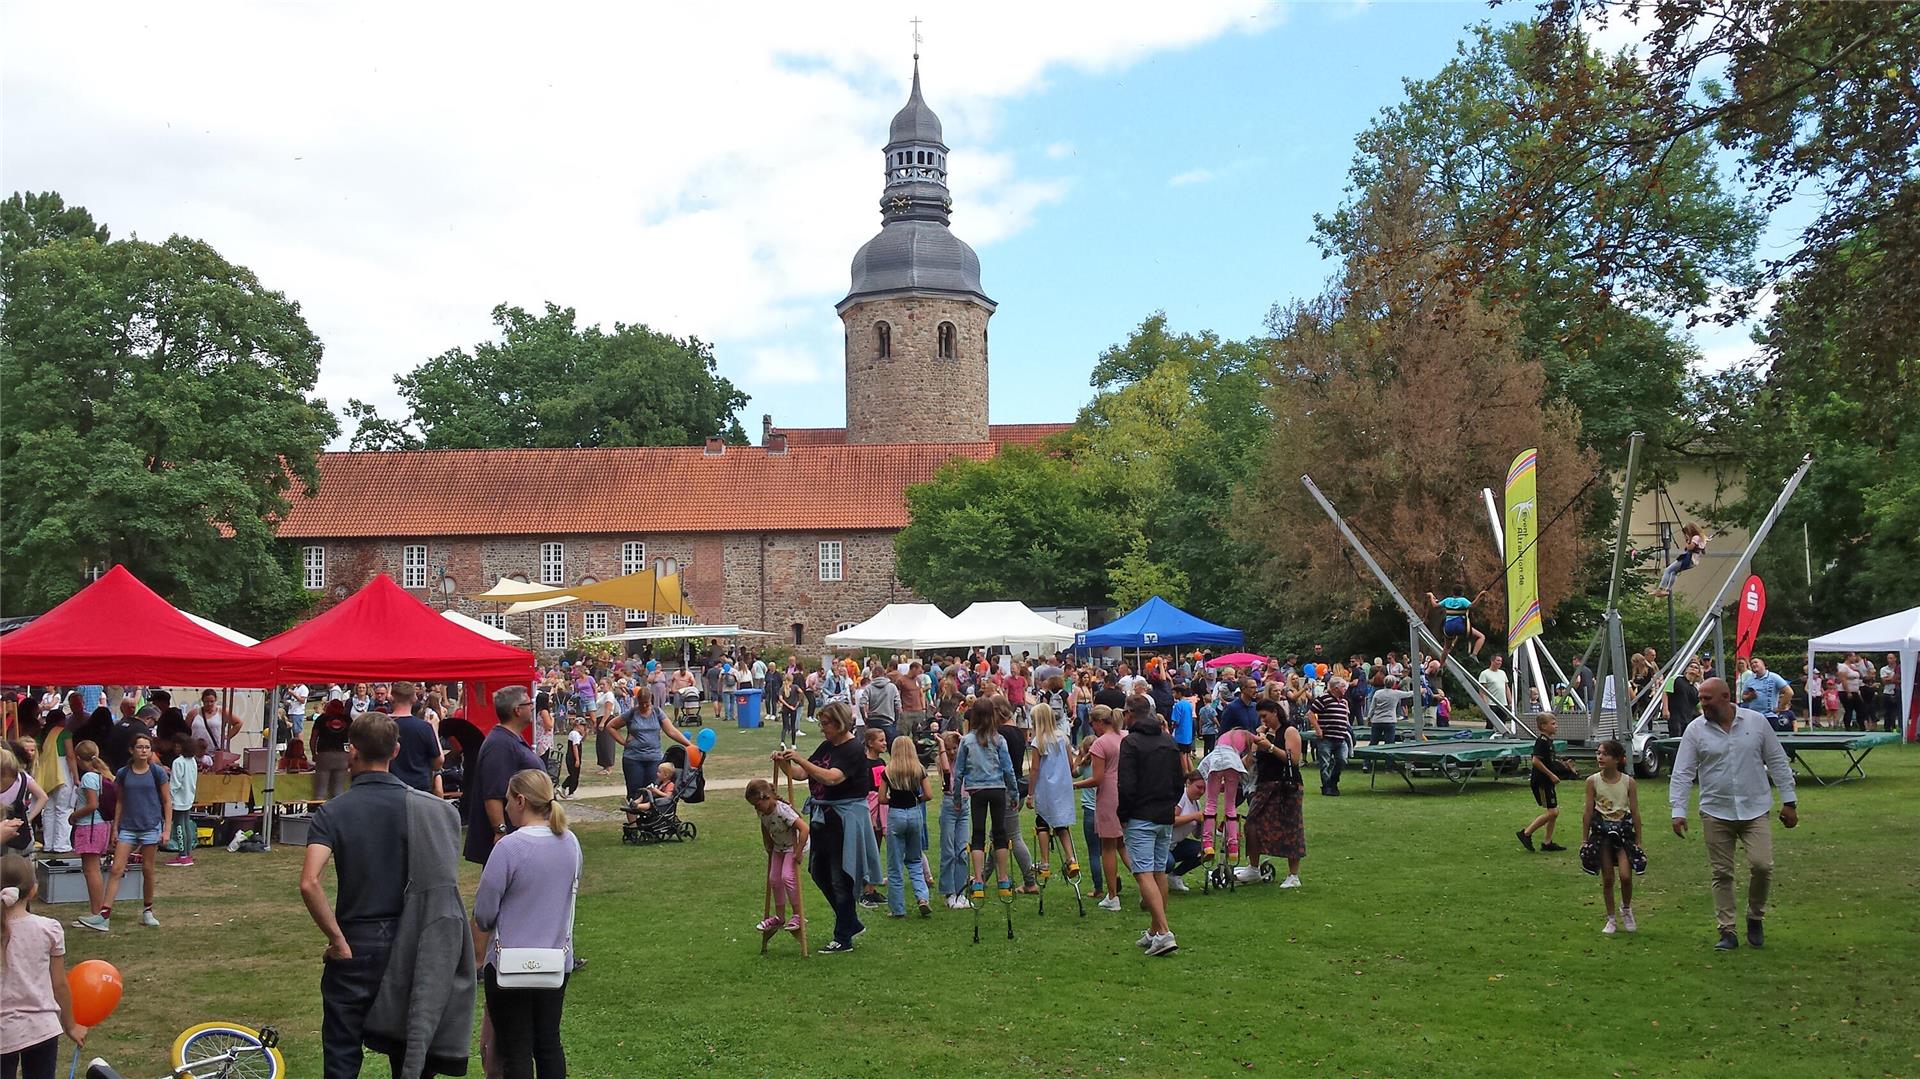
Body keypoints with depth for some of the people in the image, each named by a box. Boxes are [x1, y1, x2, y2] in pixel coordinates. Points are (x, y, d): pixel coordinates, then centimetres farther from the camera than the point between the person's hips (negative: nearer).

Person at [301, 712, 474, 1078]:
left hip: (355, 948, -2)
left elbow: (309, 883, -22)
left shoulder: (333, 812, -10)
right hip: (408, 947, 2)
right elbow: (445, 881, -3)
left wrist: (337, 940, -14)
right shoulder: (429, 809, -4)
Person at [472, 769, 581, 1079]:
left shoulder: (509, 847, -19)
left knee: (515, 1052, 6)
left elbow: (483, 914, -11)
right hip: (557, 962, 5)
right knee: (549, 1043, 16)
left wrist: (478, 957, 5)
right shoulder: (570, 843, 0)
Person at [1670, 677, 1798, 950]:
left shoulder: (1756, 722, 0)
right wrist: (1678, 811, -10)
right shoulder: (1695, 730, -1)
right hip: (1715, 813, 0)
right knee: (1722, 873, 3)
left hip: (1755, 810, 0)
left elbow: (1777, 762, 6)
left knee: (1762, 865, -10)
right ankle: (1727, 931, 12)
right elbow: (1682, 773, -2)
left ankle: (1755, 917, 15)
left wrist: (1788, 802, 5)